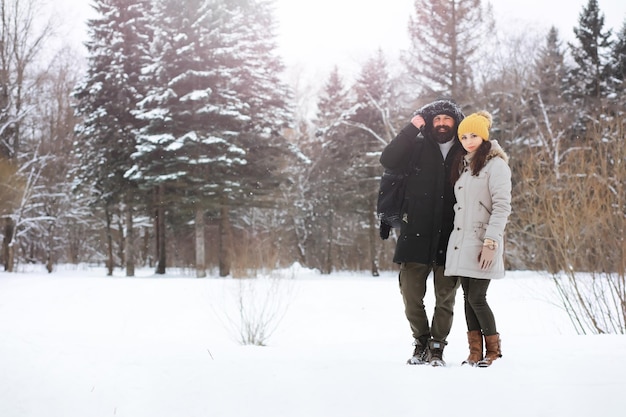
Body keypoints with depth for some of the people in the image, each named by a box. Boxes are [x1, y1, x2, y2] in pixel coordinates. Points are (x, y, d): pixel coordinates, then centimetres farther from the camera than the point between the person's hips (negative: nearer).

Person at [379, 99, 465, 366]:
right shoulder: (418, 147, 5)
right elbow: (388, 160, -10)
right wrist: (412, 128, -11)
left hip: (449, 238, 0)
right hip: (416, 234, 0)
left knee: (445, 298, 6)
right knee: (411, 295, 3)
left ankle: (437, 347, 20)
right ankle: (421, 342, 22)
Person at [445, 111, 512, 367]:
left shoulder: (495, 164, -6)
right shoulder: (463, 165, 18)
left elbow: (502, 207, -13)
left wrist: (491, 242, -19)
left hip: (482, 242, -7)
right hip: (461, 241, 7)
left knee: (477, 298, -9)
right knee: (468, 297, 6)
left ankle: (493, 350, 6)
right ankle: (475, 352, 11)